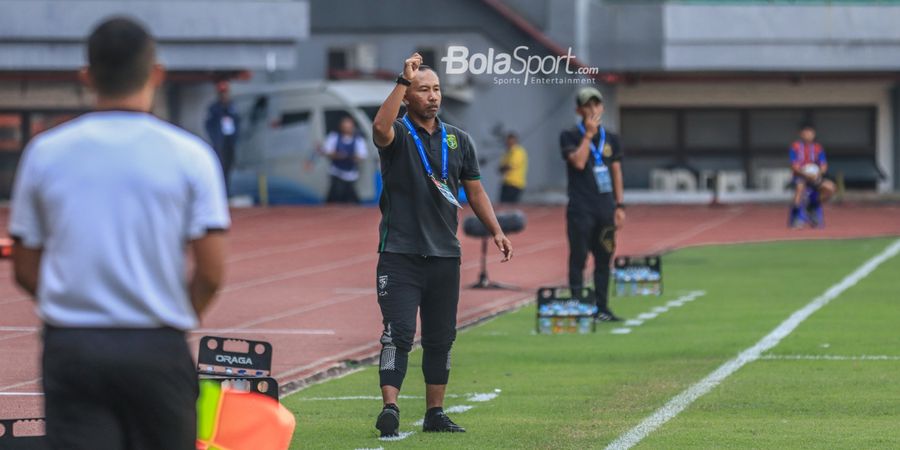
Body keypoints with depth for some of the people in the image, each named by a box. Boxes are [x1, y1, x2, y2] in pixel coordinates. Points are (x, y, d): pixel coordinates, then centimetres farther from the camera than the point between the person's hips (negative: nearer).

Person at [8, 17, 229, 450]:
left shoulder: (44, 153, 3)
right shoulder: (189, 155, -2)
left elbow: (25, 269, 6)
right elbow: (211, 271, -5)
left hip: (70, 346, 1)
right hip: (157, 349, -1)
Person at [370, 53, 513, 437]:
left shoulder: (458, 140, 13)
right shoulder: (397, 135, -2)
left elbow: (475, 191, 18)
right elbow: (380, 127, -27)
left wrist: (496, 231, 7)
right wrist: (404, 80, -27)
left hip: (444, 256, 5)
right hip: (400, 254, -5)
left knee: (440, 339, 9)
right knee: (398, 334, -13)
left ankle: (435, 413, 15)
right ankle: (389, 407, -17)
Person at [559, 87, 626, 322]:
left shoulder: (611, 139, 13)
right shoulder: (570, 136, -1)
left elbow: (616, 172, 14)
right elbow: (578, 162, -16)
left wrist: (619, 206, 8)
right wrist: (589, 134, -13)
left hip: (605, 208, 4)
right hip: (581, 208, -4)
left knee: (604, 259, 6)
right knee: (578, 258, -5)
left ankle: (602, 308, 11)